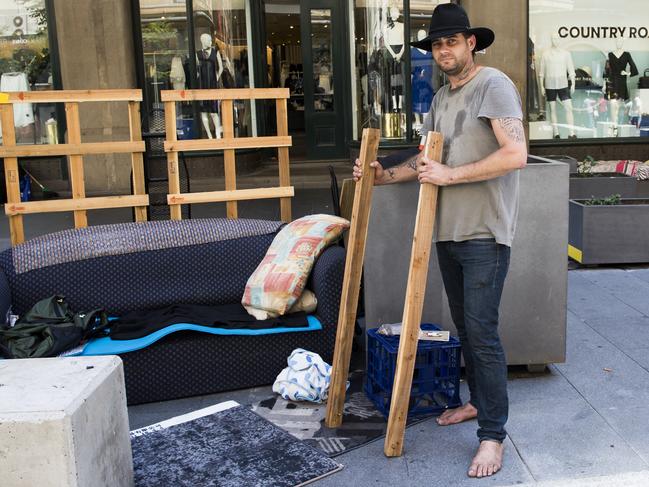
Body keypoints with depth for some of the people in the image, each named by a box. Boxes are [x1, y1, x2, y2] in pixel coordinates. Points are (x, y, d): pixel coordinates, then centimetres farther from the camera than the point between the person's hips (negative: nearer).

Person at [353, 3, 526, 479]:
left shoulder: (493, 85, -10)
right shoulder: (440, 99, 16)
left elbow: (515, 155, -20)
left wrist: (450, 174, -19)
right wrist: (385, 175, 11)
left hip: (485, 234, -8)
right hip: (448, 231, 8)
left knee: (482, 332, -7)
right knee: (464, 325, 16)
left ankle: (493, 434, 3)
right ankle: (479, 401, 33)